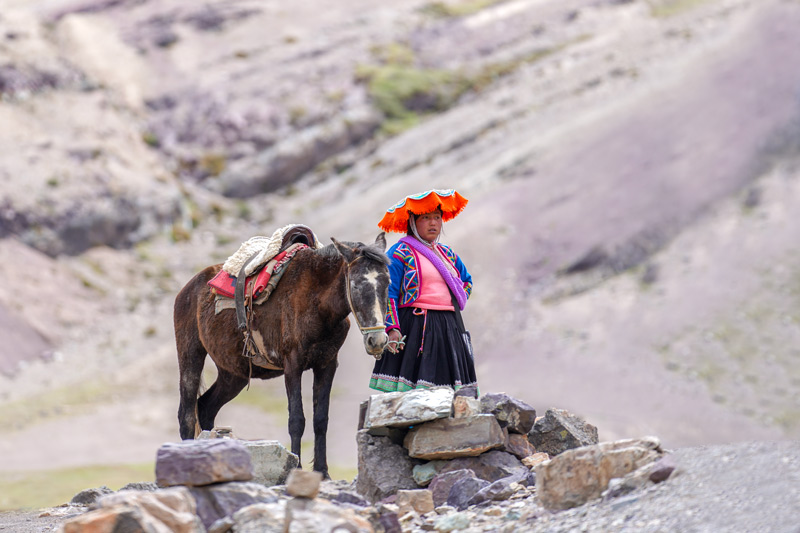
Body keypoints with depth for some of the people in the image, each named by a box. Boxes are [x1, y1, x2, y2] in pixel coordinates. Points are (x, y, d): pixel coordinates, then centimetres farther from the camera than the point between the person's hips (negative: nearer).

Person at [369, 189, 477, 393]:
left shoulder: (447, 253, 19)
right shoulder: (399, 253, -2)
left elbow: (467, 280, 35)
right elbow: (388, 294, -8)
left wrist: (457, 304, 16)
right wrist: (392, 328, -18)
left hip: (448, 328, 7)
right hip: (415, 328, -7)